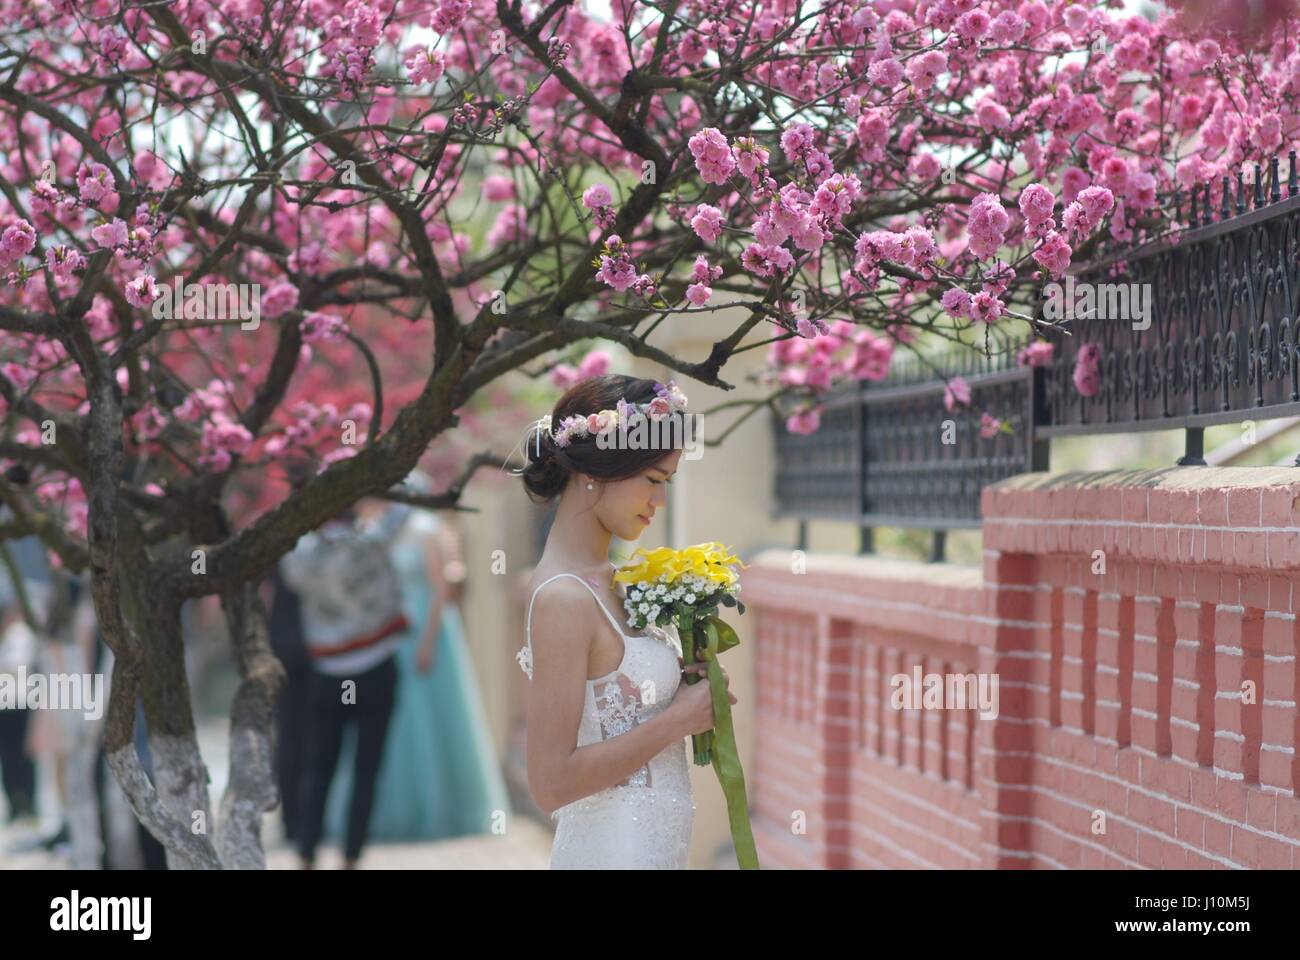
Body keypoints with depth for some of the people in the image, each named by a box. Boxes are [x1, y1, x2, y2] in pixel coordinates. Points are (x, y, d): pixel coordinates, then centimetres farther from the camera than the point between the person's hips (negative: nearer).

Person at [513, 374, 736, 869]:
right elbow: (551, 782, -23)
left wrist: (684, 676, 2)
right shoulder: (563, 599, -19)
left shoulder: (607, 579, 6)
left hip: (654, 847, 9)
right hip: (613, 851, -9)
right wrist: (678, 719, -16)